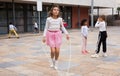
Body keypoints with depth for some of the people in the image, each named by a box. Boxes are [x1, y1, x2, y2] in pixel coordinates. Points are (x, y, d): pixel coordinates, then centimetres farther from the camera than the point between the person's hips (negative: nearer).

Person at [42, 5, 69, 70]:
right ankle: (52, 62, 22)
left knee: (57, 51, -4)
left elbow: (62, 27, 12)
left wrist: (66, 34, 5)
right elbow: (46, 28, -1)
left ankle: (56, 63, 19)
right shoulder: (48, 19, -7)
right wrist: (44, 36, -8)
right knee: (53, 50, -10)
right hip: (50, 35, -2)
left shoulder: (60, 19, -1)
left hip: (57, 34, 2)